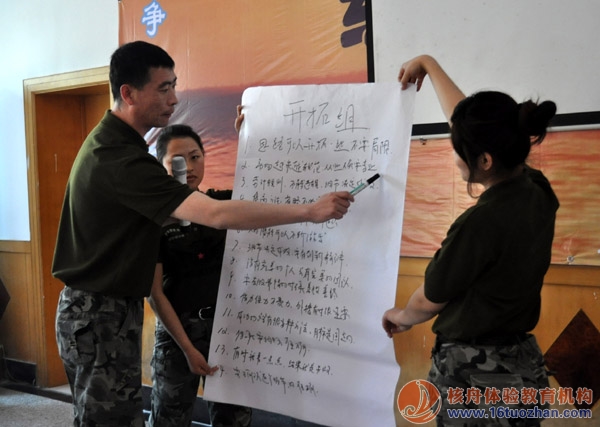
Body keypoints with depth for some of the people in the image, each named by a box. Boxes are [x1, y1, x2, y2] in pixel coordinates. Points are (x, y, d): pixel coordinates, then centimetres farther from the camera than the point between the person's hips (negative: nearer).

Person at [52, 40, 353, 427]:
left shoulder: (109, 141, 8)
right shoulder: (121, 159, -26)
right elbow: (217, 214, -34)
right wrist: (310, 211, -31)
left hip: (96, 307, 10)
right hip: (103, 313, -10)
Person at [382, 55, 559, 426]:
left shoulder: (482, 222, -27)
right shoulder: (537, 192, -5)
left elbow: (429, 301, -11)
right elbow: (467, 123, 8)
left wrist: (402, 316, 12)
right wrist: (429, 64, 19)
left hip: (474, 372, -8)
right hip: (523, 364, 8)